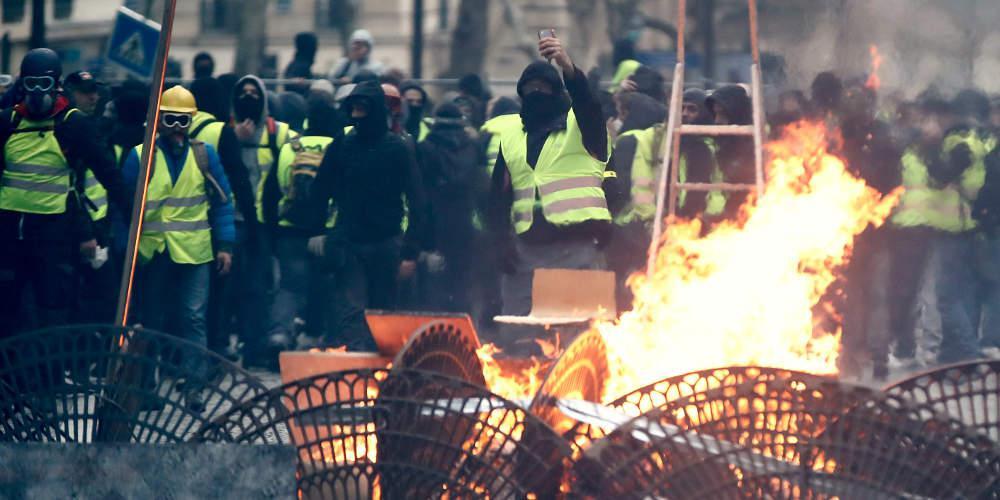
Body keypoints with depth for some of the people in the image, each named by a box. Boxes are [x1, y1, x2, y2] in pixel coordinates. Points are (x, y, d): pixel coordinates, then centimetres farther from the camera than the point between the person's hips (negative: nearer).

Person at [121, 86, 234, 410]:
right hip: (152, 250, 0)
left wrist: (225, 245, 1)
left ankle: (192, 384, -4)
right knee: (151, 319, 9)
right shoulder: (140, 156, 0)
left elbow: (222, 202, 7)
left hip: (194, 251, 0)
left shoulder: (204, 155, 4)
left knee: (194, 318, -5)